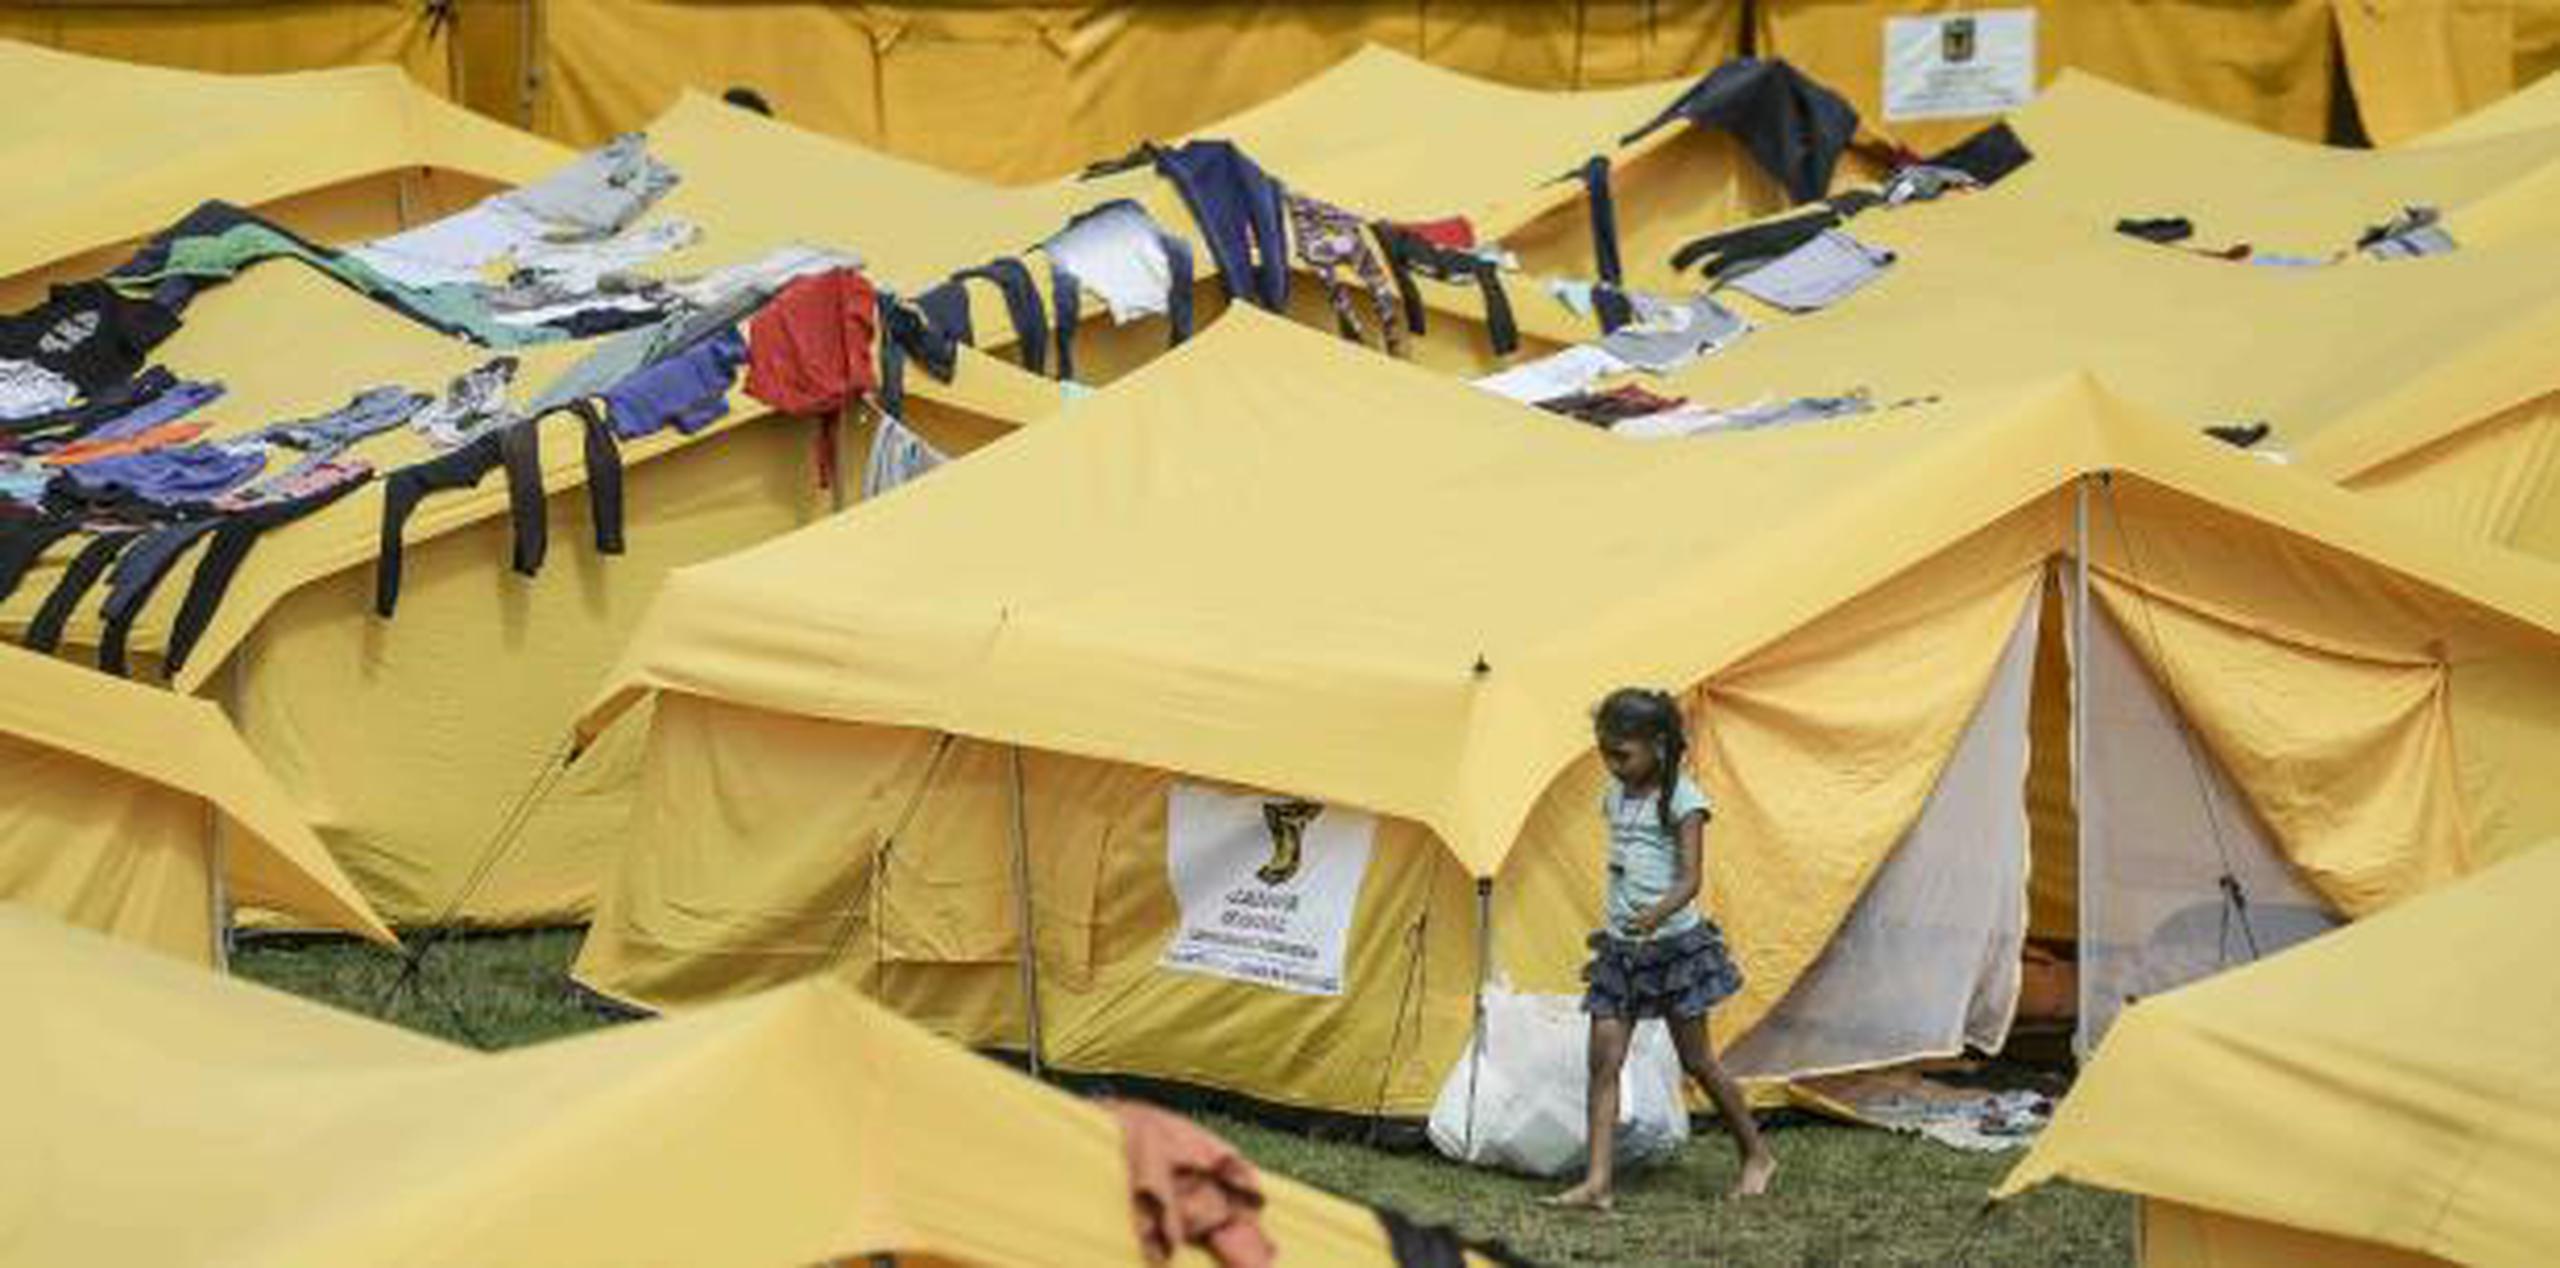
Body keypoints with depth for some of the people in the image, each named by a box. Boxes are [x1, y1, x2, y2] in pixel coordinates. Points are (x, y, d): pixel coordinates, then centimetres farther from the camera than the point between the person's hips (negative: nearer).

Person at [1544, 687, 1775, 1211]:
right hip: (1620, 948, 6)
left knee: (1697, 1060, 3)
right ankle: (1598, 1182, -10)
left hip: (1674, 944, -6)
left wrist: (1658, 914, -37)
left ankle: (1757, 1157, 22)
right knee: (1603, 1059, -6)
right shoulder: (1615, 796, 10)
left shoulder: (1681, 798, -10)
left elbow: (1691, 877, -18)